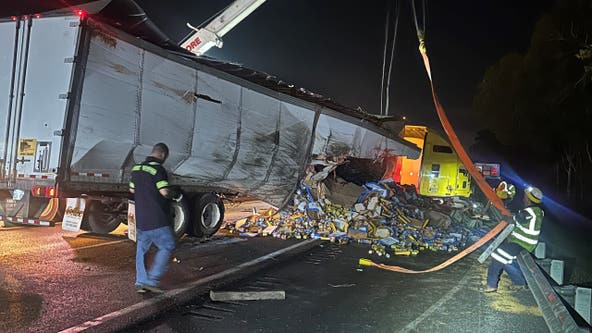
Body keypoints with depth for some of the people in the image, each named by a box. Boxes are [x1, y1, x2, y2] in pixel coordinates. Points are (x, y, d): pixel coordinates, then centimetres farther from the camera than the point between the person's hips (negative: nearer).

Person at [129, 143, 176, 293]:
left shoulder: (136, 168, 12)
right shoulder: (158, 169, -14)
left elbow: (132, 190, 22)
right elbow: (165, 192, -20)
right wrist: (171, 193, 0)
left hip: (140, 218, 8)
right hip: (157, 219, -8)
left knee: (141, 250, 13)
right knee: (167, 246, 2)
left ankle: (140, 283, 16)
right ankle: (151, 280, -1)